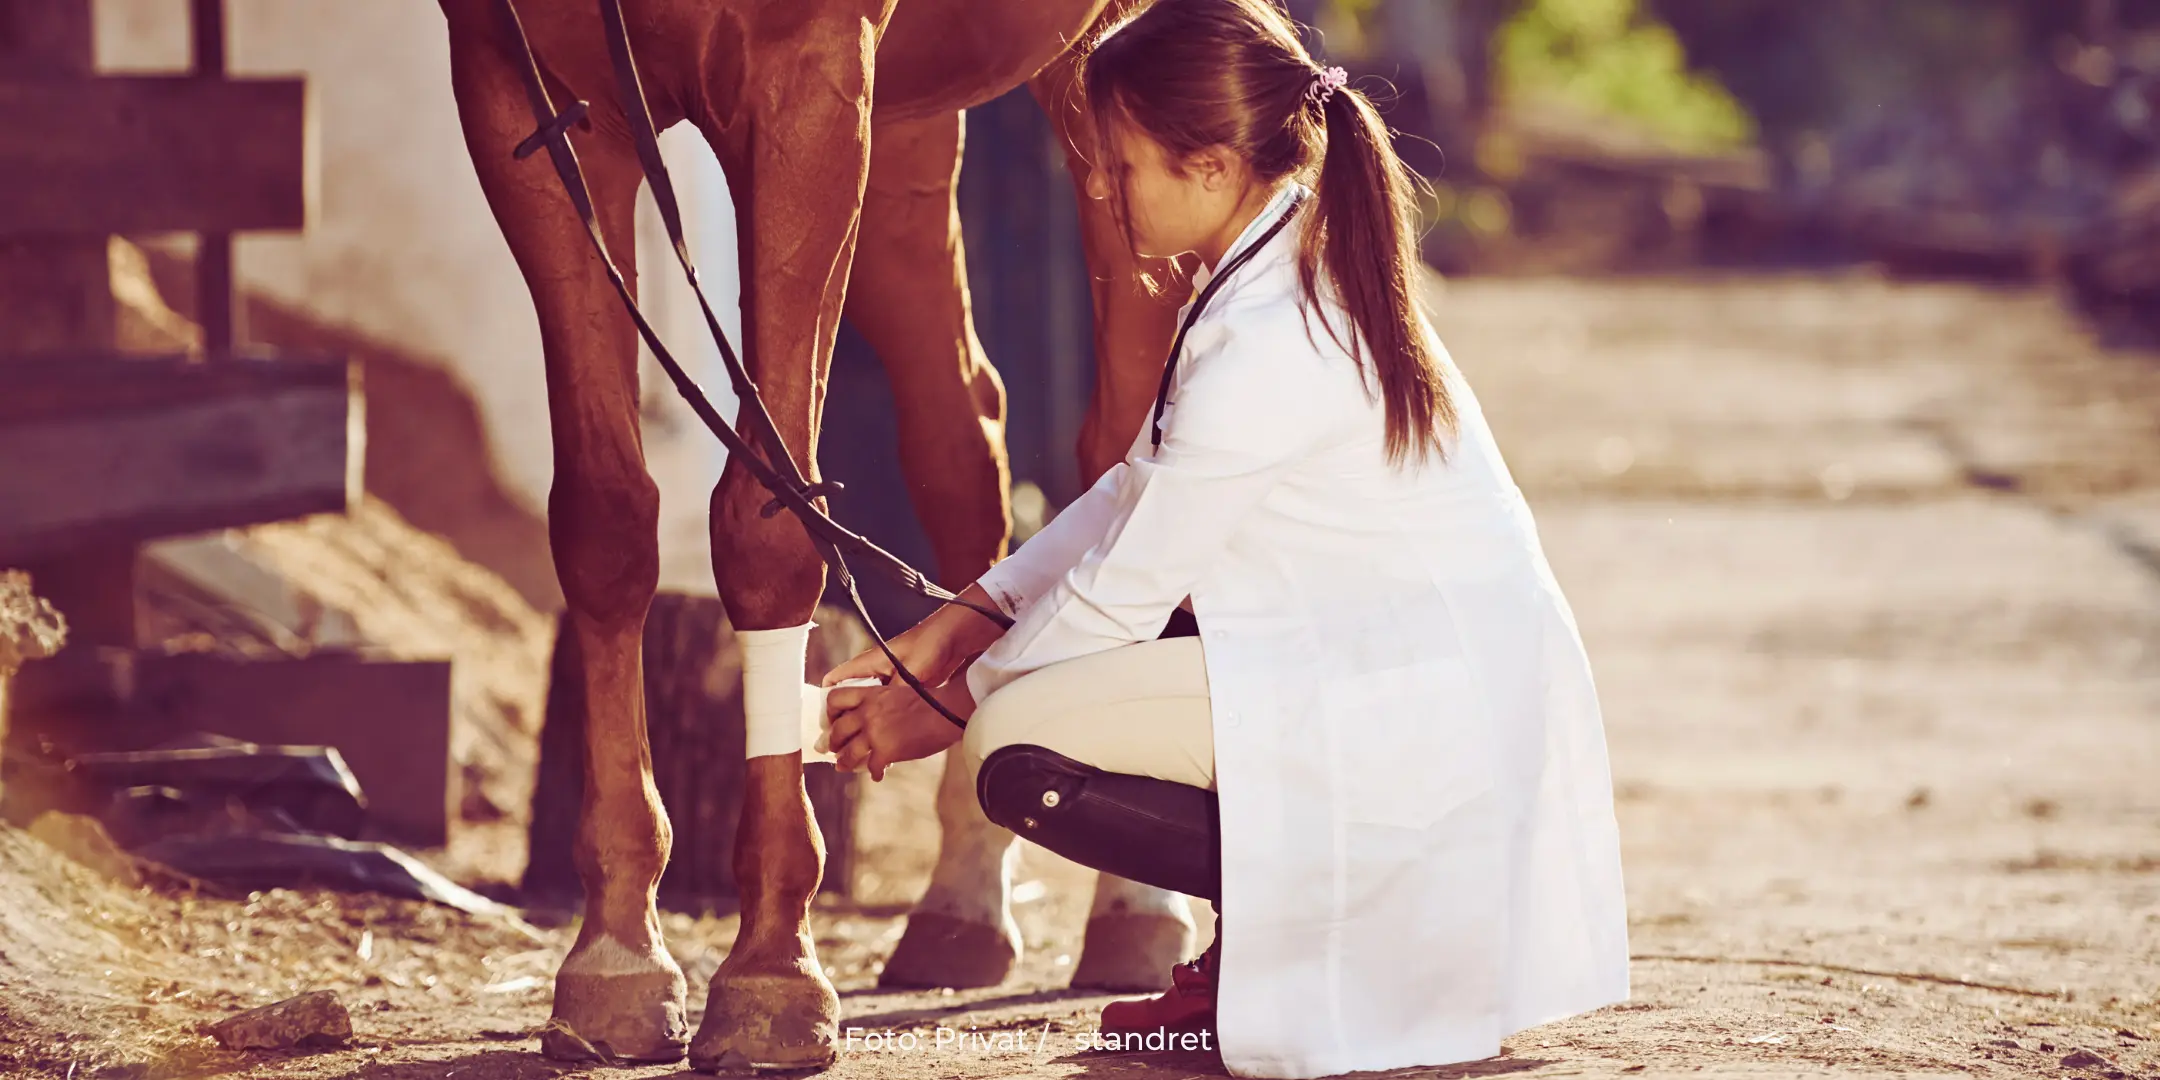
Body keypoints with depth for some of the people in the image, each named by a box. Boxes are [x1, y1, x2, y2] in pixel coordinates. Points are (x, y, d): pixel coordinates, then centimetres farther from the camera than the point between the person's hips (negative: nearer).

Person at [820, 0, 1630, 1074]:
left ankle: (1350, 919, -6)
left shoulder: (1267, 345, -21)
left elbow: (1123, 585, -13)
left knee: (1015, 750, -16)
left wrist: (942, 708, 0)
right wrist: (951, 629, 9)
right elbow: (1133, 494, 15)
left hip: (1433, 721, -10)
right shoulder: (1293, 272, 8)